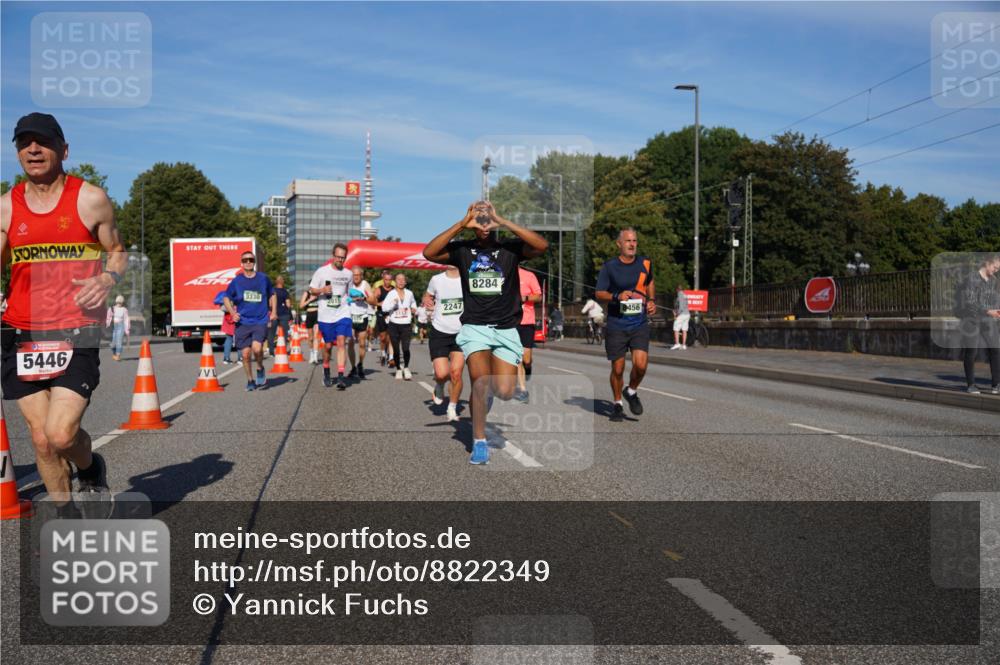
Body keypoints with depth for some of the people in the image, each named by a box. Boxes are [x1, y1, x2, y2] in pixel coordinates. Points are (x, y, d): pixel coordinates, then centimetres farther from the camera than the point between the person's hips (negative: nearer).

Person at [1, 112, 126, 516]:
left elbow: (117, 252, 10)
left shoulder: (91, 200, 0)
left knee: (61, 433, -15)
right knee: (41, 439, 5)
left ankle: (91, 469, 20)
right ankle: (67, 517, 23)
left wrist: (107, 279, -12)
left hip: (76, 334, -3)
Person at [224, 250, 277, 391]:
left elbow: (272, 294, 21)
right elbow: (226, 298, 13)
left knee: (257, 348, -22)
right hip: (242, 323, 1)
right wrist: (232, 312, -3)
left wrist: (274, 311, 10)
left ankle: (260, 369, 7)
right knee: (245, 354, 1)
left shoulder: (263, 278, 5)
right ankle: (250, 381, 20)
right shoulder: (236, 281, 2)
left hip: (260, 321, -1)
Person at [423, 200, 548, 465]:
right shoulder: (462, 249, 5)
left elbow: (542, 245, -16)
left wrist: (502, 221, -16)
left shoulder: (510, 248, 2)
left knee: (504, 392, -8)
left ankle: (486, 389, 29)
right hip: (474, 327, -1)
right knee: (481, 382, -21)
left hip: (506, 329, 1)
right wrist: (461, 223, -12)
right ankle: (479, 442, -4)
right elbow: (429, 253, -11)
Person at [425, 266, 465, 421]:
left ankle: (452, 408, 11)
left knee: (456, 372, -9)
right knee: (442, 374, -10)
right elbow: (427, 296, 17)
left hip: (461, 333, 0)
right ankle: (439, 386, 27)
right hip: (439, 333, 0)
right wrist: (426, 301, -4)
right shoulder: (436, 280, -1)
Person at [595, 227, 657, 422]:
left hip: (640, 324, 2)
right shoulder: (609, 267, -4)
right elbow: (599, 293, -1)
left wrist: (651, 301, 10)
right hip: (616, 325, -2)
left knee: (640, 364, -14)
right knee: (618, 368, 3)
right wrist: (617, 296, -18)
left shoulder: (645, 263, 5)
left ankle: (632, 392, 17)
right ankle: (617, 404, 25)